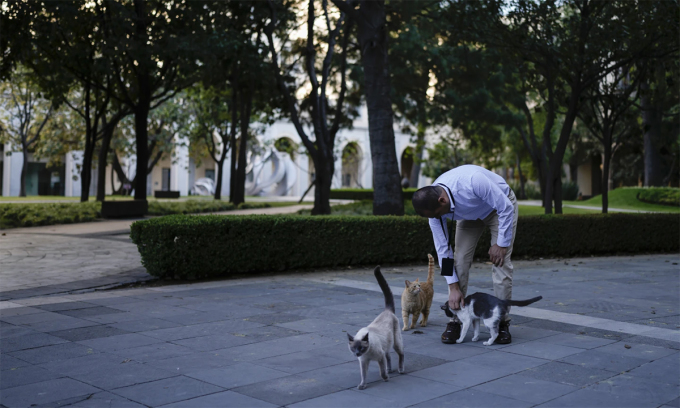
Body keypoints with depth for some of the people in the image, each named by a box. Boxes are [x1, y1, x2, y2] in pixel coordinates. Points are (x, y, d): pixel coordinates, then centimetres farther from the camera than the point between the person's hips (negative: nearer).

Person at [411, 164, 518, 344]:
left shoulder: (472, 180, -44)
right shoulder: (432, 205, -25)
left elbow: (506, 208, -29)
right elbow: (443, 249, -16)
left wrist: (502, 243, -22)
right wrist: (453, 287, -16)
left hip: (500, 206, -4)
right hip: (470, 214, 4)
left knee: (500, 262, -14)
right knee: (460, 260, -10)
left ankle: (502, 323, -3)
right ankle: (455, 321, -1)